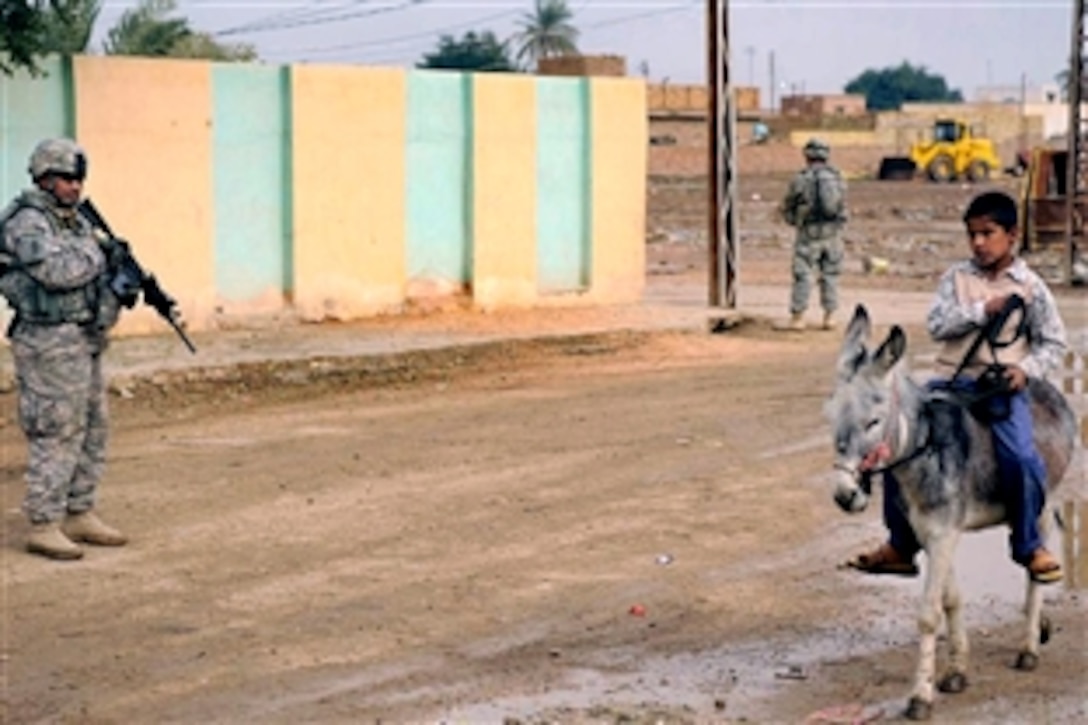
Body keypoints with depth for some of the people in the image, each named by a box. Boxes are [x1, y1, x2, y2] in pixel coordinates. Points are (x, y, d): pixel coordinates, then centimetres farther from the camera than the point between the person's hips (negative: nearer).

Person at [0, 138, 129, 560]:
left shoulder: (76, 220, 15)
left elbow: (98, 269, 21)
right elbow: (59, 272, -26)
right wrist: (97, 253, -10)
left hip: (85, 341, 9)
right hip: (50, 344, -9)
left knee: (92, 431, 13)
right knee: (57, 435, -8)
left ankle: (80, 516, 21)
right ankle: (43, 527, -3)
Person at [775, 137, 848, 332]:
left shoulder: (801, 179, -9)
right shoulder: (837, 178, 5)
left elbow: (787, 208, 2)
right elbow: (842, 207, 14)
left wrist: (796, 222, 22)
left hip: (809, 234, -4)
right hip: (833, 233, 4)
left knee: (802, 275, 0)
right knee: (830, 275, 10)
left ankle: (797, 318, 1)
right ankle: (829, 317, 11)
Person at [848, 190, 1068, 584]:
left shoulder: (1029, 286, 3)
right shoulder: (957, 277, 7)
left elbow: (1053, 342, 7)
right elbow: (937, 324, -5)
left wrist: (1026, 368, -10)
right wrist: (983, 309, -15)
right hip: (952, 380, 3)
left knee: (1022, 459, -25)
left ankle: (1029, 547, 0)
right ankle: (901, 546, 10)